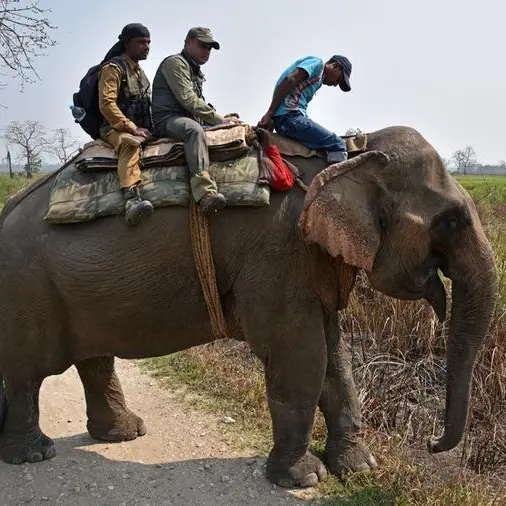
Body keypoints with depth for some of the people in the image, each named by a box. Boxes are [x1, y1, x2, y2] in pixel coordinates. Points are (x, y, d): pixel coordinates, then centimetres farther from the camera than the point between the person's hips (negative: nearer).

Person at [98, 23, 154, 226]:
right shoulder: (113, 67, -4)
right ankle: (132, 199, -60)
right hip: (115, 128, -9)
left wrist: (149, 129, 13)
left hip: (140, 129, 9)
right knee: (130, 143, -40)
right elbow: (106, 104, -15)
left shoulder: (140, 72, 24)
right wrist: (132, 128, -19)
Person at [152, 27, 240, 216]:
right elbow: (188, 100, -13)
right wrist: (220, 119, -13)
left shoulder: (195, 72, 30)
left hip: (190, 120, 10)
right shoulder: (175, 62, 0)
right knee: (195, 130, -42)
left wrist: (221, 118, 12)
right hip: (168, 119, -10)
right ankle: (206, 193, -60)